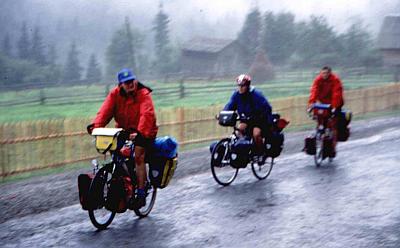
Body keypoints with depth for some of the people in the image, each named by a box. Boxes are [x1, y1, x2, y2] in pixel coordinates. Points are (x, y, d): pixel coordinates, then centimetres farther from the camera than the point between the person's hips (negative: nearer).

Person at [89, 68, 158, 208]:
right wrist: (96, 126, -31)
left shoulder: (144, 94, -17)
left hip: (143, 132, -5)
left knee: (138, 157, -19)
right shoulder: (115, 94, -4)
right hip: (124, 130, 5)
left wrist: (139, 132, -45)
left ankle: (141, 194, -13)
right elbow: (105, 111, -15)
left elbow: (146, 114, -31)